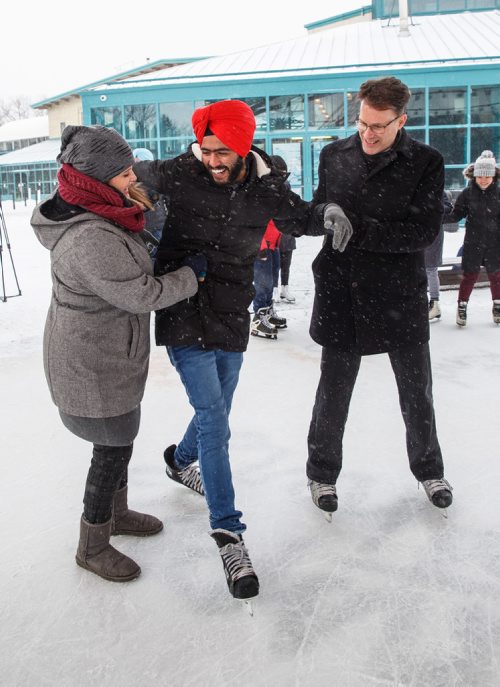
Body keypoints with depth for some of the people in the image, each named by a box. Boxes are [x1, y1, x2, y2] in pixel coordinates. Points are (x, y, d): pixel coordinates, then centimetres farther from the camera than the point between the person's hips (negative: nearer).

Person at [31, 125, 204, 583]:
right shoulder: (91, 240, -32)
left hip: (106, 356, 10)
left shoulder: (96, 216, 1)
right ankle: (93, 547, 28)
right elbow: (143, 294, -25)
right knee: (112, 449, 7)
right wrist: (191, 274, -12)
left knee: (119, 441, 25)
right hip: (93, 369, -10)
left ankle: (116, 512, 48)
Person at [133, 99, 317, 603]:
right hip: (184, 318, -4)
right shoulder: (178, 175, -11)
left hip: (232, 319, 4)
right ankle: (228, 533, -1)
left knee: (216, 414, 19)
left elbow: (299, 220, 12)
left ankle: (181, 459, 52)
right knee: (214, 420, -11)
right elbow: (130, 173, 9)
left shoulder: (266, 189, -4)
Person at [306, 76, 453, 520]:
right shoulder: (335, 155, 3)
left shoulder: (426, 163, -7)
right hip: (341, 295, 1)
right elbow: (316, 208, 11)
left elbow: (425, 231, -15)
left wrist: (359, 231, -22)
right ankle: (322, 473, 31)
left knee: (417, 391, 14)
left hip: (400, 296, -1)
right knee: (333, 391, 11)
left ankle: (428, 468, 39)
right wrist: (329, 211, -13)